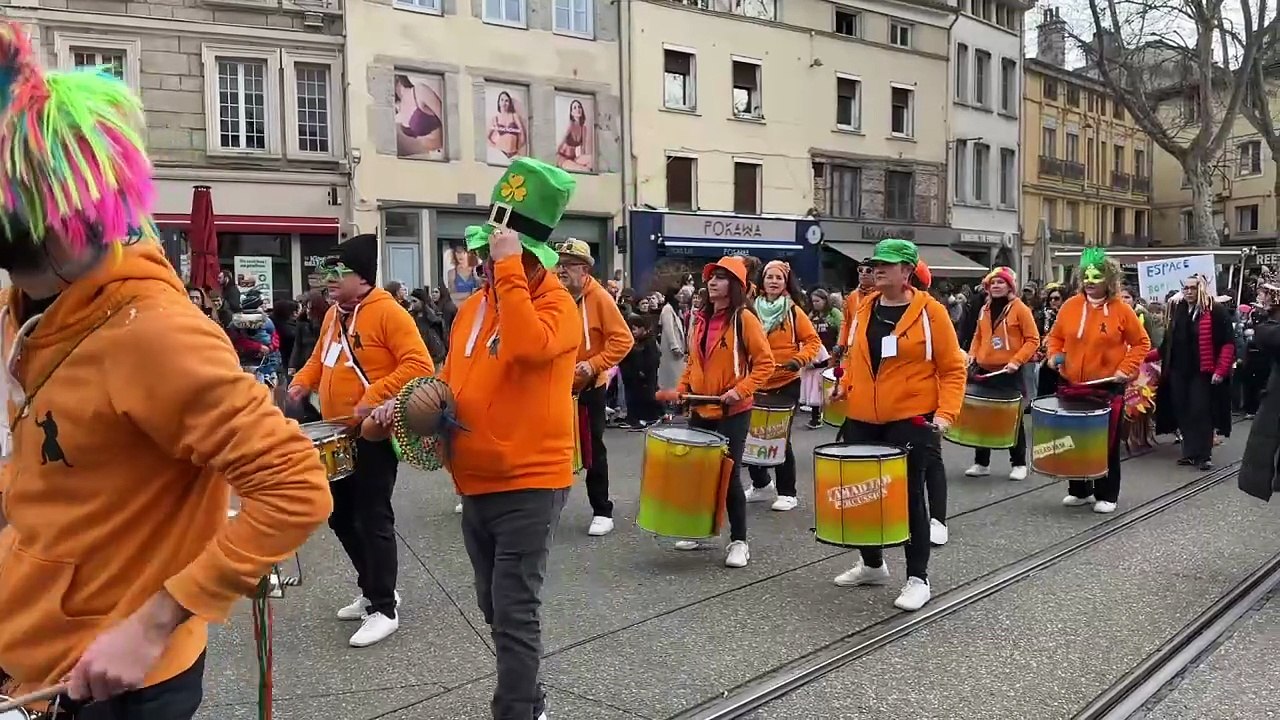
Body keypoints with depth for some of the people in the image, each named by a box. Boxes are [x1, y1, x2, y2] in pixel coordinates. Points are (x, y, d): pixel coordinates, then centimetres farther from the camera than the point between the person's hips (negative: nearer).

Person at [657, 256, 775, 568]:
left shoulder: (744, 319, -10)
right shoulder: (701, 318, 9)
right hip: (701, 409, 6)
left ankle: (739, 541, 8)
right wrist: (682, 390, 4)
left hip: (733, 412, -6)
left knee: (728, 474, -4)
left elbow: (765, 363, -10)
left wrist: (741, 390, -22)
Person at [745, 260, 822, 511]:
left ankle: (787, 493, 10)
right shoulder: (753, 310, 5)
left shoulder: (794, 311, -2)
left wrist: (799, 360, -17)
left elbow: (813, 341, -2)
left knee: (781, 438, -3)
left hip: (786, 383, -3)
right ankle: (760, 484, 26)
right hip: (757, 383, 3)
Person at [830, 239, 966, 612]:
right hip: (862, 420, 5)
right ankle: (872, 564, 31)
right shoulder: (864, 308, 7)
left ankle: (918, 578, 12)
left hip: (911, 420, -5)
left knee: (908, 495, -1)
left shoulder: (930, 311, -8)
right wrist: (844, 386, 3)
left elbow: (952, 369, -6)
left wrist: (946, 413, -17)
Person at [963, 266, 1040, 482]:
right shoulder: (984, 310, 10)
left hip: (1009, 373, -5)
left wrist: (1017, 361, -19)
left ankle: (1018, 464, 14)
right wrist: (972, 355, 3)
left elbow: (1033, 339, -9)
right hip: (985, 371, 5)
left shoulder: (1020, 309, -7)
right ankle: (981, 463, 16)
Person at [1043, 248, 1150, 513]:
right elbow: (1055, 336, 12)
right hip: (1072, 386, 3)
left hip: (1108, 388, -3)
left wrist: (1126, 369, -10)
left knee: (1107, 444, 4)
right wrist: (1054, 355, -6)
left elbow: (1141, 343, 1)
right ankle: (1079, 490, 24)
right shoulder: (1070, 306, 1)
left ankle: (1107, 495, 15)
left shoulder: (1121, 310, -7)